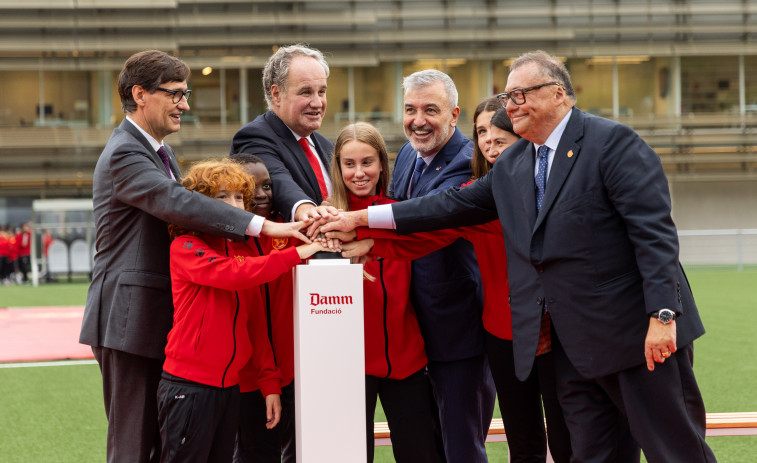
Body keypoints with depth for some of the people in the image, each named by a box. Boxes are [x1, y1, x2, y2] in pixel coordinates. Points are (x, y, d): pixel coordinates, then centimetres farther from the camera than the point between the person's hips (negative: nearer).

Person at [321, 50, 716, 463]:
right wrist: (362, 218, 16)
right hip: (573, 349, 7)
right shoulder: (510, 166, 14)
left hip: (639, 335, -7)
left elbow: (654, 231, -15)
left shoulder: (612, 143, -9)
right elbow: (453, 206, 19)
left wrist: (661, 315, -22)